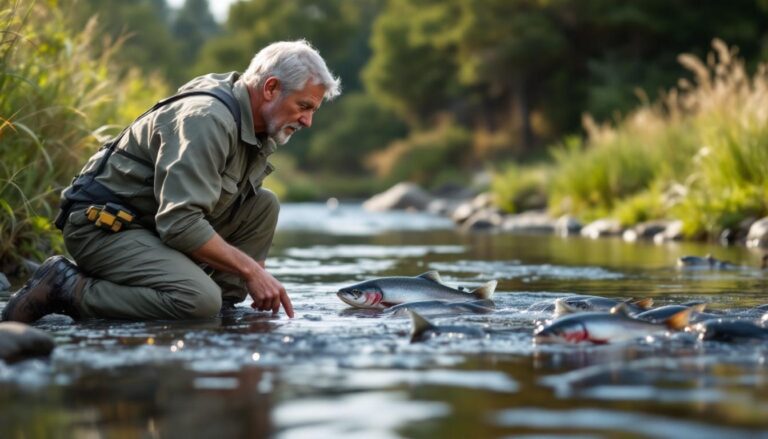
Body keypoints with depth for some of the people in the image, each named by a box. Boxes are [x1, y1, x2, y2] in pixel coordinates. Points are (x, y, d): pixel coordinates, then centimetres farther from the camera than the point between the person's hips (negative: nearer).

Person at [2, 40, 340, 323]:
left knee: (263, 205, 2)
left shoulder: (259, 130, 9)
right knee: (198, 300, -31)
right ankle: (67, 288, -17)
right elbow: (179, 223, -29)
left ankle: (223, 308, -3)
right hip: (103, 225, -10)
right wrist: (249, 269, -24)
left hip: (159, 222, 10)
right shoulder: (207, 118, -21)